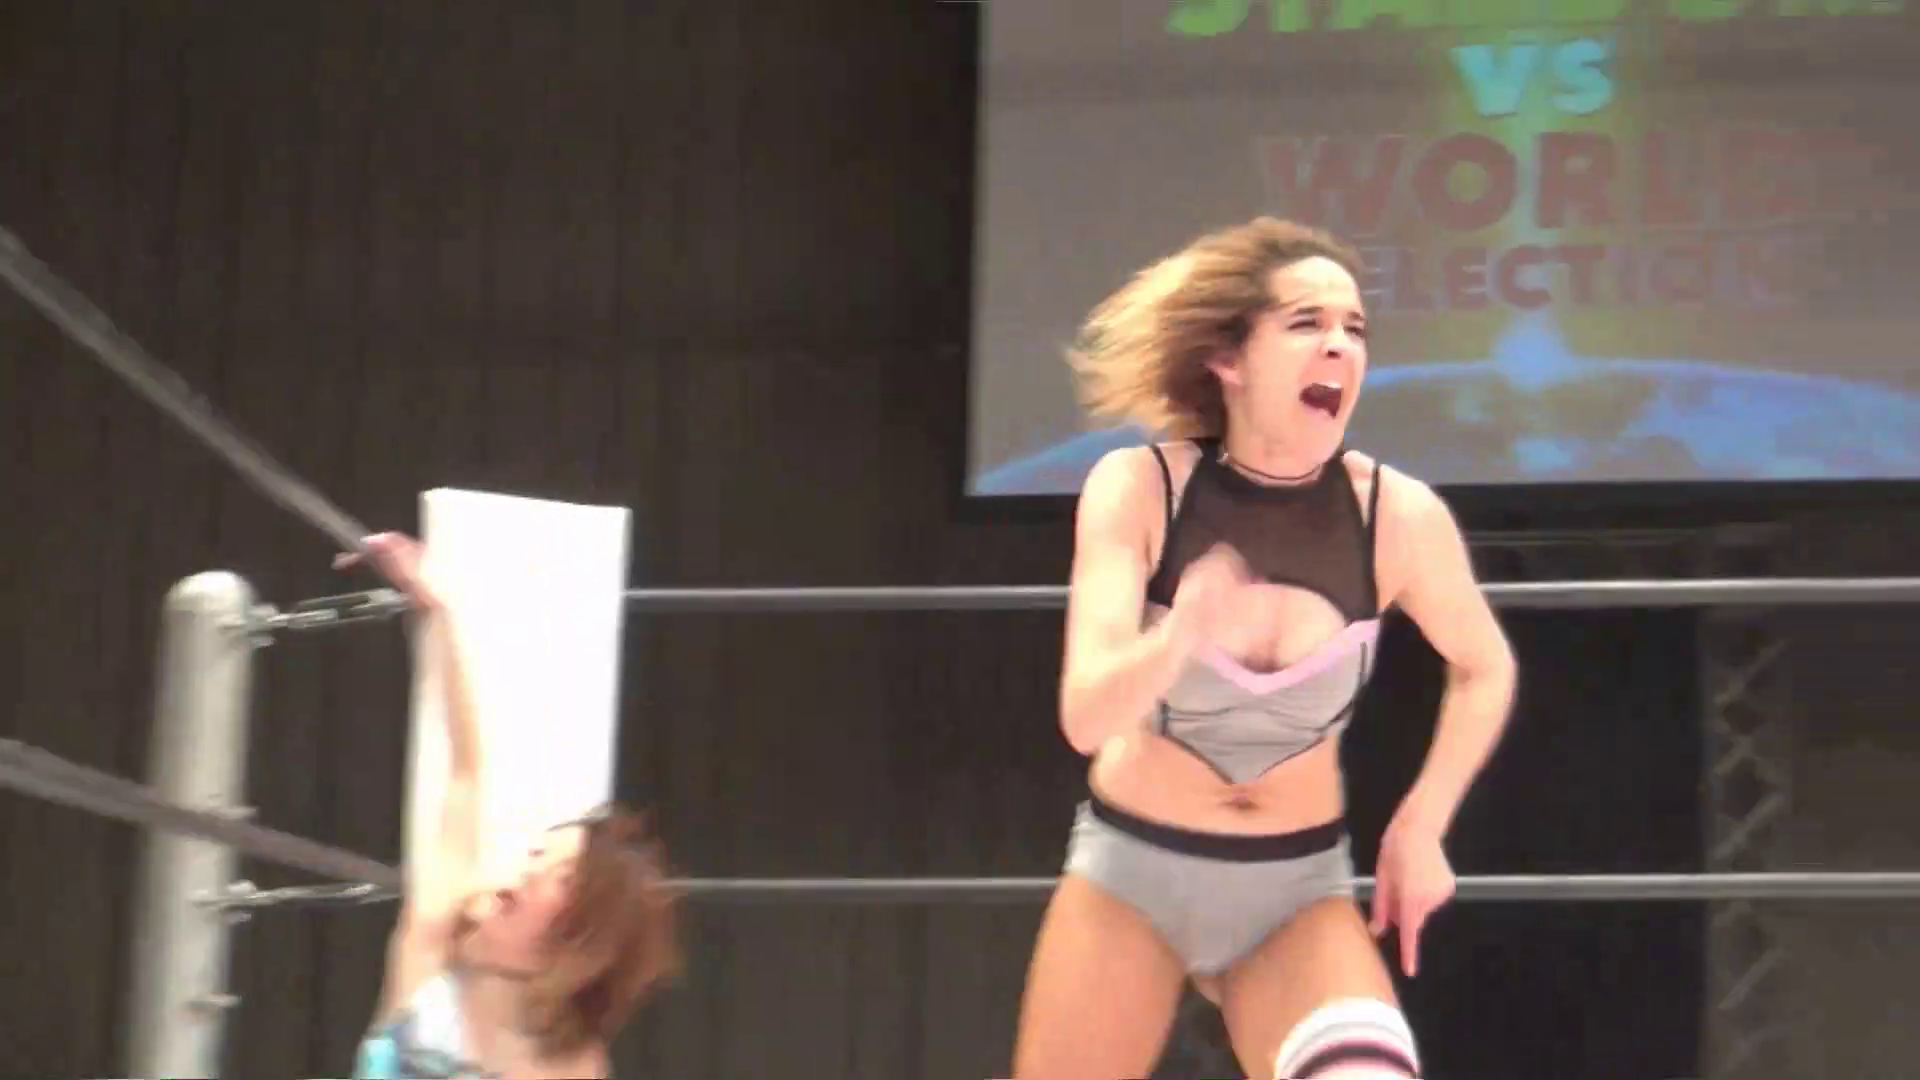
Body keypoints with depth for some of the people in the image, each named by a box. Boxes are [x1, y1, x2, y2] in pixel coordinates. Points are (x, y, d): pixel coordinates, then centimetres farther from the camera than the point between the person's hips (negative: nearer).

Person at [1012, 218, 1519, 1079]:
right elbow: (1085, 716, -26)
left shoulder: (1398, 517, -14)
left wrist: (1422, 824, -1)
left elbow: (1483, 669, 7)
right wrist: (1182, 635, -45)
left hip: (1298, 889, 0)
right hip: (1132, 867, 0)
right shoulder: (1138, 490, -17)